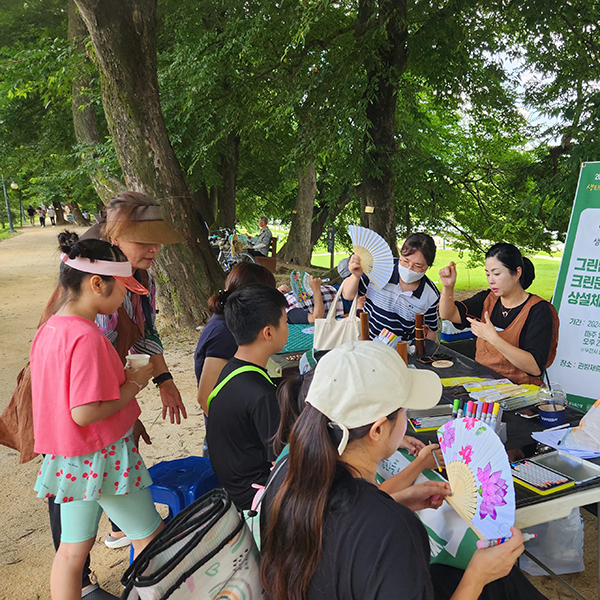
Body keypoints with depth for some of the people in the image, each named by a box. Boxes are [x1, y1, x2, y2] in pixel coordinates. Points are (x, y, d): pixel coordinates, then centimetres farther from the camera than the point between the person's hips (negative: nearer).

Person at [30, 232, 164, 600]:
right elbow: (85, 412, -27)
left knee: (73, 548, 21)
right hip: (102, 457, -8)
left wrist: (121, 376, 8)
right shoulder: (87, 337, -26)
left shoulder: (48, 329, 2)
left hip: (67, 459, 8)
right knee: (151, 535, 12)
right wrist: (133, 385, -16)